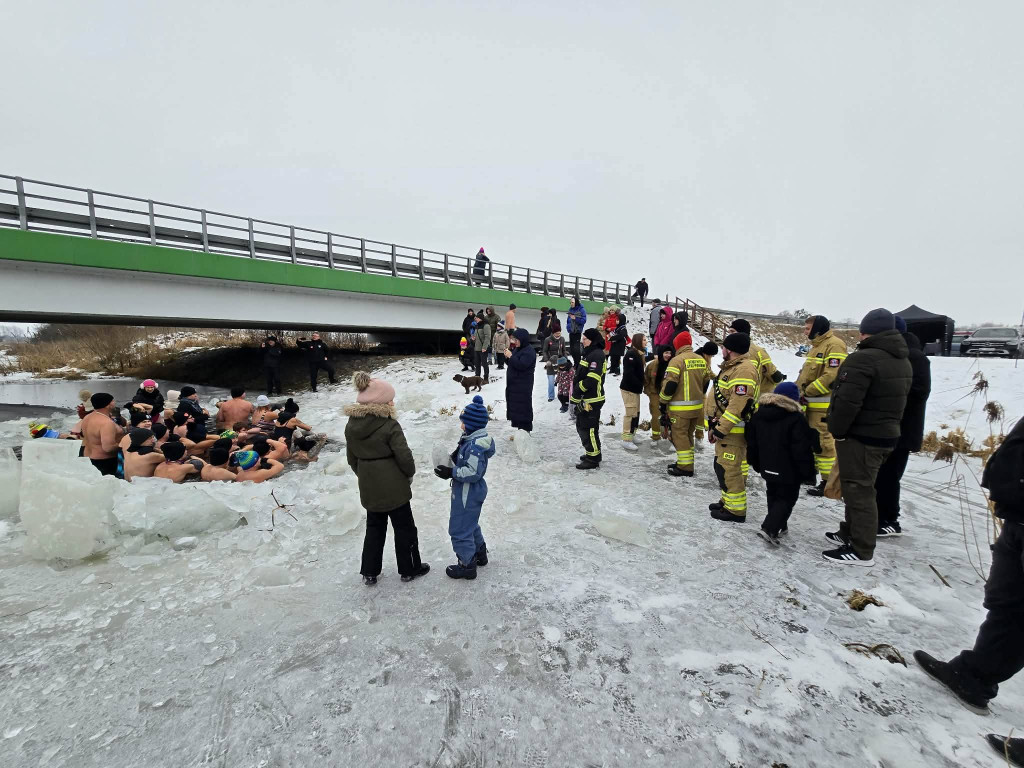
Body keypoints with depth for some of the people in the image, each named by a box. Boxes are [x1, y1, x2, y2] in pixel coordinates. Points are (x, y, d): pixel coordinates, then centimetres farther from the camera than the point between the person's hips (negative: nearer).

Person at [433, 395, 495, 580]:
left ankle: (467, 565, 20)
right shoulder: (471, 440, 4)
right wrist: (454, 458, -1)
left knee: (460, 529, 4)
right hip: (471, 493, 10)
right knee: (470, 524, 27)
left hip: (468, 495, -10)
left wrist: (451, 473, -25)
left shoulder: (475, 445, -28)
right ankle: (480, 553, 45)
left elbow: (474, 472, -29)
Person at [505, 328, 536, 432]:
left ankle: (526, 429, 1)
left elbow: (521, 365, -24)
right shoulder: (517, 349, 15)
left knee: (523, 407, -6)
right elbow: (511, 363, 20)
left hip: (523, 385, -9)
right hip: (514, 383, 9)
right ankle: (517, 425, 24)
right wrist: (507, 357, 0)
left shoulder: (529, 351, -14)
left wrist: (511, 356, -21)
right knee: (515, 405, 14)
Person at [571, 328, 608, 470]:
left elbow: (591, 379, -25)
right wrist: (576, 394, 13)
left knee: (589, 429, -4)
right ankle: (592, 453, 32)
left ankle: (593, 459, 5)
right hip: (584, 399, 11)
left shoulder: (597, 355, -16)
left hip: (592, 400, -11)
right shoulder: (589, 354, 18)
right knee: (581, 427, 19)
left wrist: (577, 391, -16)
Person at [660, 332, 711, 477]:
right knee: (688, 434, 20)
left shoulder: (677, 360, -15)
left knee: (679, 435, 2)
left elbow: (670, 384, -18)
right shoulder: (701, 360, 7)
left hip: (680, 408, -7)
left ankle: (685, 468, 5)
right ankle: (685, 461, 30)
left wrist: (662, 402, -7)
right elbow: (706, 382, 15)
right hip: (697, 406, 8)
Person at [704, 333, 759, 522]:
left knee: (729, 470, -6)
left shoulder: (744, 370, -19)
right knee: (722, 467, 18)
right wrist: (715, 427, 13)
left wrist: (720, 429, -23)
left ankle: (736, 509, 4)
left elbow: (738, 405, -26)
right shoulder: (732, 367, 16)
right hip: (724, 428, 11)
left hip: (732, 431, -11)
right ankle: (728, 501, 31)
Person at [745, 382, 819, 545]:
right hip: (789, 471, -6)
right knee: (786, 499, 4)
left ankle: (780, 526, 29)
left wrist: (757, 464, 19)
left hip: (768, 468, 6)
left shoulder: (757, 416, 2)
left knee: (774, 497, 21)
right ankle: (769, 529, -8)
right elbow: (802, 451, -18)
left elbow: (751, 444, 9)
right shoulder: (796, 420, -18)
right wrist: (809, 473, -7)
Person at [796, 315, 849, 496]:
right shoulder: (816, 346, 18)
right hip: (810, 403, 10)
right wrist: (800, 390, 6)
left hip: (823, 405, -10)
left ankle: (829, 482, 4)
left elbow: (832, 376, -23)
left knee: (823, 442, -5)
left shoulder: (834, 345, -13)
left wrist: (807, 392, -17)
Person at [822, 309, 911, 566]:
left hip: (861, 437, -9)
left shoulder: (863, 359, -21)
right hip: (887, 435, 10)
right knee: (860, 487, 20)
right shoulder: (904, 361, 11)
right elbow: (897, 400, 17)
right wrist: (885, 425, 21)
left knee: (858, 490, -1)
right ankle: (850, 533, 34)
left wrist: (837, 429, -13)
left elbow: (848, 402, -26)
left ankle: (861, 551, 8)